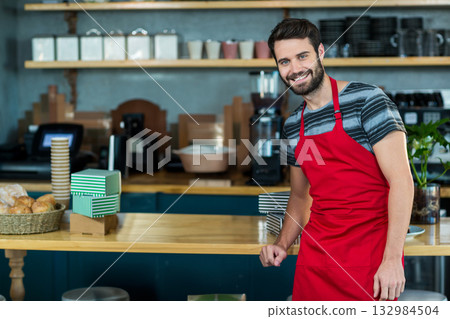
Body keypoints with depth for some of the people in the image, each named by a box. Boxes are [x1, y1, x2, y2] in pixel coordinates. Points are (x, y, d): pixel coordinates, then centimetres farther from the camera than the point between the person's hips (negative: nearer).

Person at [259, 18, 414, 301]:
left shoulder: (366, 100, -10)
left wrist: (393, 259, -21)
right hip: (315, 253, 6)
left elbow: (401, 181, -15)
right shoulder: (293, 126, 10)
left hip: (370, 255, -6)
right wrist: (282, 245, 6)